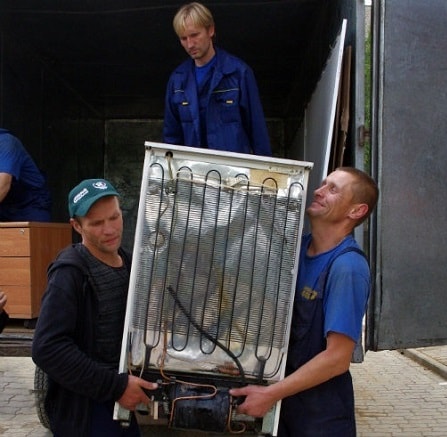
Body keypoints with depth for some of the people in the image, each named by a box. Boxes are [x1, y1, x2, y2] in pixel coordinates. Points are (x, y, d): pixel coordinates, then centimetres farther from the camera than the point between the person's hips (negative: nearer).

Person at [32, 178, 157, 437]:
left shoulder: (128, 263, 6)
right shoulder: (70, 273, -17)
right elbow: (48, 348, -24)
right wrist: (116, 386, -22)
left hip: (123, 405, 7)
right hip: (84, 413, -7)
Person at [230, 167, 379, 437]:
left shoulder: (348, 267, -21)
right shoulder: (297, 246, 1)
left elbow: (337, 358, -23)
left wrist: (270, 394, -19)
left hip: (321, 414, -6)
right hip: (283, 396, 6)